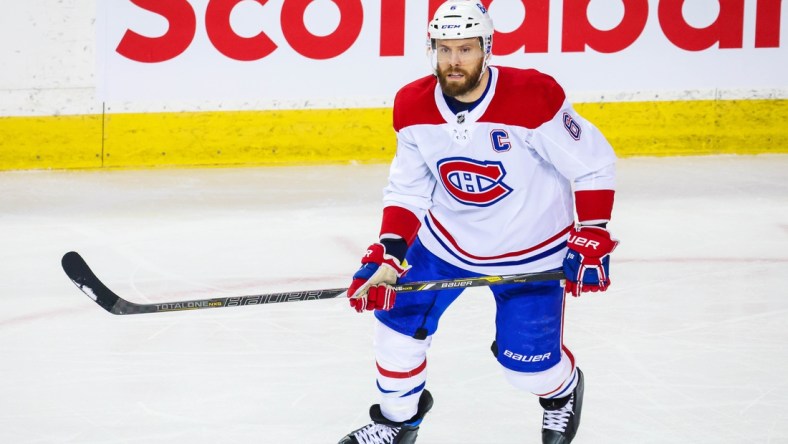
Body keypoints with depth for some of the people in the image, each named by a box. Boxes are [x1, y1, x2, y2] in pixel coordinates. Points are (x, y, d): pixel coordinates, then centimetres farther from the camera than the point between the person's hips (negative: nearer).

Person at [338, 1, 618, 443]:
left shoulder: (533, 97, -28)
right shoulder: (414, 107, -13)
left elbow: (594, 165, -18)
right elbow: (408, 191, -2)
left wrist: (591, 240, -21)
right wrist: (388, 255, -14)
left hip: (530, 251, -4)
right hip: (447, 238, 4)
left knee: (527, 361, -3)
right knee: (399, 316, -1)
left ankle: (563, 391, 35)